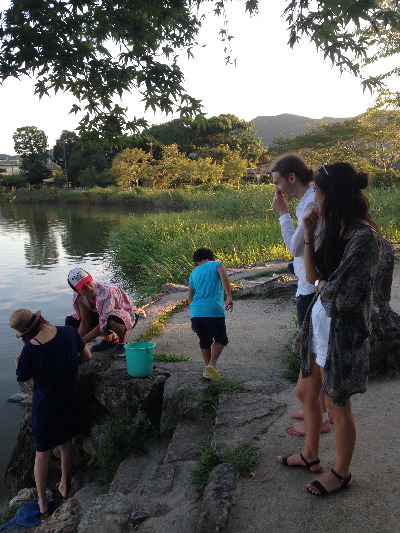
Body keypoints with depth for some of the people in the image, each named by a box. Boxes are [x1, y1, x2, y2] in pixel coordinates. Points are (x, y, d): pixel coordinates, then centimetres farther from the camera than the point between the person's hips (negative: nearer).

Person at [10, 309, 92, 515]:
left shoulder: (30, 349, -25)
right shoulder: (69, 332, -15)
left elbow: (22, 377, -7)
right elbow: (87, 357, -2)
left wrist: (18, 364, 12)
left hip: (45, 406, -3)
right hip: (69, 401, 3)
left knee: (42, 452, 16)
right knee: (66, 442, 24)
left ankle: (42, 502, 29)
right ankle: (64, 486, 42)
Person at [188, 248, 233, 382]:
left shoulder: (194, 273, 23)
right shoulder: (217, 264, 12)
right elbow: (224, 276, -11)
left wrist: (193, 319, 28)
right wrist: (229, 297, -17)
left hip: (196, 312, 4)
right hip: (214, 310, -4)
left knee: (205, 341, 19)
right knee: (221, 339, 11)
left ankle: (208, 369, 23)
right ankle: (211, 365, -5)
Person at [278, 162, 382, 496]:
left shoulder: (364, 237, -23)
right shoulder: (338, 230, 5)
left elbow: (344, 299, -25)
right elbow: (313, 275, 5)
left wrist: (322, 285, -6)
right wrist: (309, 236, -3)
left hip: (342, 334, -9)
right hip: (319, 327, 9)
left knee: (338, 406, 11)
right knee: (306, 393, 21)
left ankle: (342, 473, 35)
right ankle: (311, 455, 44)